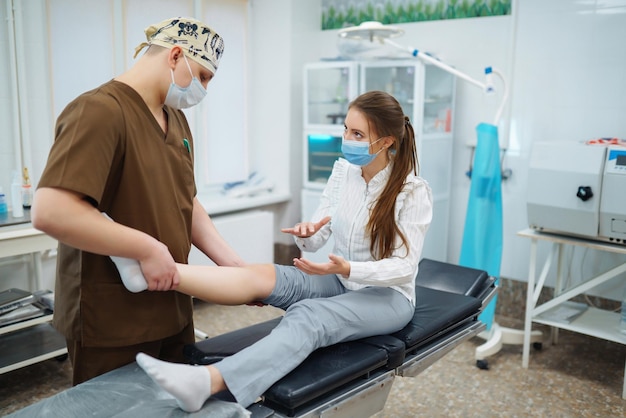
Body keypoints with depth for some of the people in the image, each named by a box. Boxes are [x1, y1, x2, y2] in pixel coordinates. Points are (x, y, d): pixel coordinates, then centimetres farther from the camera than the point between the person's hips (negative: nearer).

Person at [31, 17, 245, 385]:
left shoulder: (177, 120, 11)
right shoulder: (100, 111, -18)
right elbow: (50, 212, -28)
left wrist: (235, 266, 4)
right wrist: (148, 249, -23)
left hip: (173, 312, 9)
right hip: (112, 326, -8)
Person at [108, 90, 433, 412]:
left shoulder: (414, 192, -15)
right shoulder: (342, 170, 0)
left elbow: (405, 266, -18)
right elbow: (316, 240, 1)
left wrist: (347, 269, -35)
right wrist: (306, 235, -24)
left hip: (387, 294, -5)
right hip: (338, 280, 5)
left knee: (307, 316, -37)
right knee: (261, 276, -24)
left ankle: (208, 382, -59)